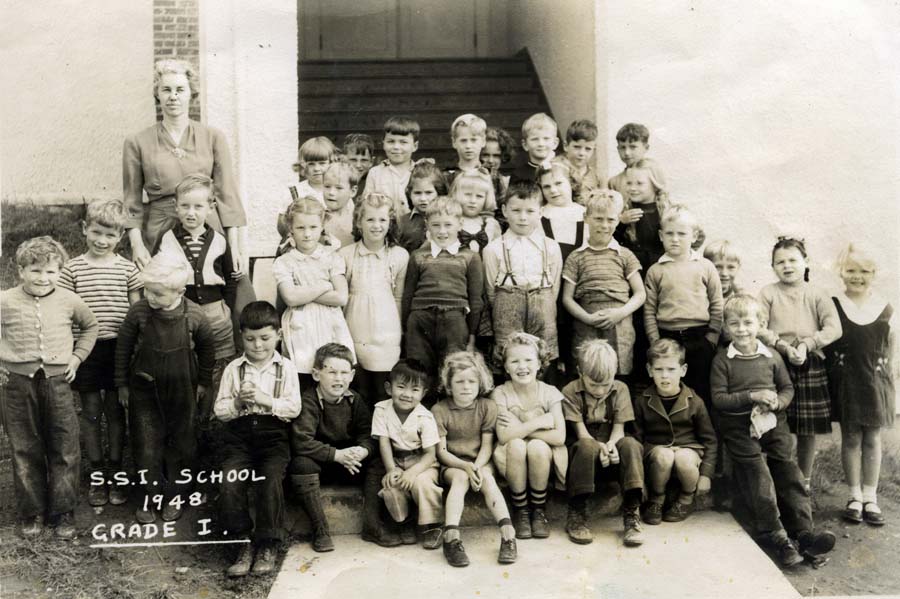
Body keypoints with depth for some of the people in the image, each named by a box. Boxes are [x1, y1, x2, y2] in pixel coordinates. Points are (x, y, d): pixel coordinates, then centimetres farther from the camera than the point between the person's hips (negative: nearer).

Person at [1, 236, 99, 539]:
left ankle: (63, 513, 16)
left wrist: (77, 356, 8)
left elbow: (91, 326, 17)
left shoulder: (69, 301, 0)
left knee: (64, 452, 3)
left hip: (58, 382, 0)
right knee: (25, 452, 8)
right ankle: (31, 513, 21)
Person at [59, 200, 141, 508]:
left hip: (118, 348, 0)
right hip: (87, 348, 0)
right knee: (91, 411, 7)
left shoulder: (127, 268, 1)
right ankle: (96, 475, 19)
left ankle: (116, 473, 21)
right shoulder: (72, 269, 0)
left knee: (115, 411, 8)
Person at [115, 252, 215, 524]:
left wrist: (203, 382, 9)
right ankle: (148, 498, 18)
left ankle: (175, 497, 28)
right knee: (146, 447, 3)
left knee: (181, 444, 11)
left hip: (181, 392, 0)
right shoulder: (138, 312, -16)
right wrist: (122, 384, 3)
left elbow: (207, 347, 3)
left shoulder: (194, 315, -15)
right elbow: (123, 347, -3)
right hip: (144, 391, 0)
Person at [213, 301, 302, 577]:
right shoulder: (233, 368, 11)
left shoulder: (285, 368, 7)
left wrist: (266, 399, -15)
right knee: (229, 487, -22)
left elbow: (294, 407, -2)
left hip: (273, 434, -1)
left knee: (271, 480, -27)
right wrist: (237, 402, -11)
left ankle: (268, 545, -7)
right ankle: (246, 541, 0)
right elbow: (219, 410, 8)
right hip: (239, 434, 2)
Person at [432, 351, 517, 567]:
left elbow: (487, 446, -3)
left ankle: (508, 535, -40)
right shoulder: (439, 410, -3)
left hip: (480, 462, 1)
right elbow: (441, 451, -6)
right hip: (452, 465, -1)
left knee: (487, 479, -30)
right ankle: (451, 539, -45)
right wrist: (465, 467, -22)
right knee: (460, 478, -33)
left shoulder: (487, 407, 1)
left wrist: (477, 467, -22)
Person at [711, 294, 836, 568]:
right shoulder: (723, 360, -2)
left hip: (773, 422, 3)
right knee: (759, 477, -12)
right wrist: (752, 396, -17)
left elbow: (788, 388, 13)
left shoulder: (772, 356, 6)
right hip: (739, 427, -3)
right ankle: (775, 535, -10)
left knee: (789, 473, -5)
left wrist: (778, 402, -11)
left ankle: (804, 532, -6)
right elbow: (718, 398, -7)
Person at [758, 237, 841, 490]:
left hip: (811, 365, 1)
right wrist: (785, 347, -17)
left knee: (808, 431, 7)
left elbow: (834, 329, -4)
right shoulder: (768, 293, 5)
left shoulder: (817, 294, 7)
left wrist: (806, 345, -15)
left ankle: (804, 483, 21)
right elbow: (759, 329, -5)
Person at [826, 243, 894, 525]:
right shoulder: (831, 306, -4)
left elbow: (891, 352, 8)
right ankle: (855, 497, 15)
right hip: (845, 382, -2)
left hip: (876, 382, 2)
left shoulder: (885, 310, 3)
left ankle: (870, 498, 16)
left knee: (872, 439, 7)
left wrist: (890, 383, 8)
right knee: (851, 438, 5)